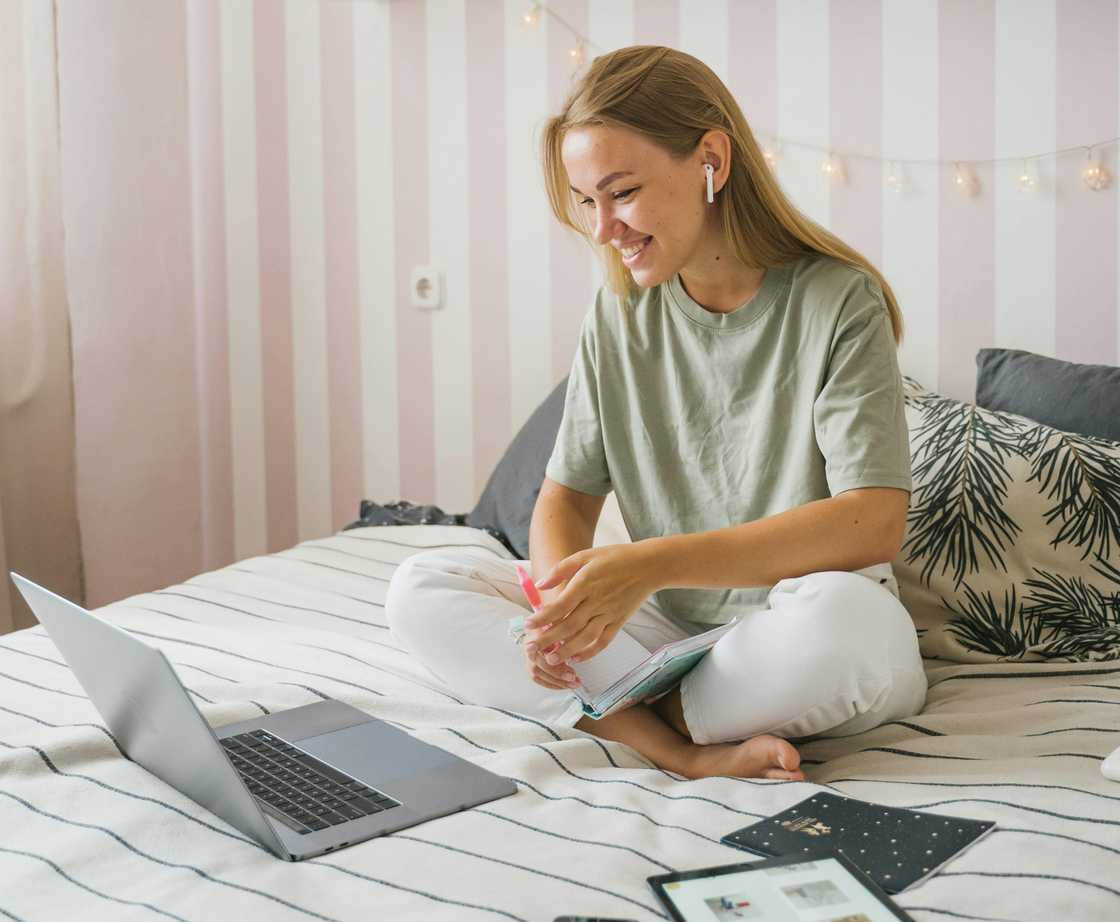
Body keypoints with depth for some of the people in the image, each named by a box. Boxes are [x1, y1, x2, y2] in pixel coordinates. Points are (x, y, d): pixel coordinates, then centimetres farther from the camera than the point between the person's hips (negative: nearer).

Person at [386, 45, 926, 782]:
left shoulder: (837, 300, -11)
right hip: (671, 627, 5)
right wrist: (562, 596, -19)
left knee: (842, 613, -40)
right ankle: (689, 752, -23)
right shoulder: (620, 316, 5)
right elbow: (568, 494, 6)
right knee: (423, 589, -11)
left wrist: (655, 563, -30)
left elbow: (874, 521, -21)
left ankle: (633, 716, -14)